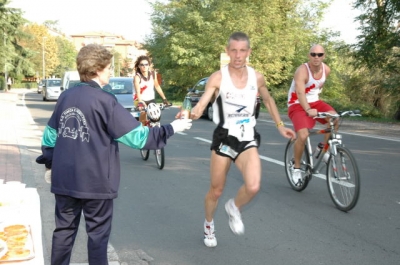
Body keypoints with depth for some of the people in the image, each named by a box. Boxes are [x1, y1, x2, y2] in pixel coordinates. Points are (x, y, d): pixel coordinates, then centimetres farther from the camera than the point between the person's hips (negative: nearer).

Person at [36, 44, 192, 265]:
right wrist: (171, 128, -5)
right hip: (95, 181, -6)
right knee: (98, 232, 8)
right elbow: (136, 136, -14)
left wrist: (50, 164, 25)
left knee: (64, 229, 15)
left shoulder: (66, 96, 5)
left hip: (64, 179, 6)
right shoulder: (104, 100, -13)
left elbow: (50, 135, 12)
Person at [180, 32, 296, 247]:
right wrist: (191, 113, -45)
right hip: (224, 138, -2)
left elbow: (268, 101, 19)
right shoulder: (218, 78, -11)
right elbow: (202, 103, -23)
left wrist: (280, 126, 18)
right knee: (216, 190, 10)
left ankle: (234, 208, 13)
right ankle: (209, 225, 40)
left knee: (253, 187, -21)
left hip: (248, 139, 2)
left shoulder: (257, 77, 0)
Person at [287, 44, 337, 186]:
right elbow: (300, 93, -40)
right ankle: (296, 167, -2)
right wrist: (308, 110, -54)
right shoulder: (302, 71, -25)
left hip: (314, 102, 5)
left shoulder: (326, 69, -5)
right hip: (298, 105, -5)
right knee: (303, 136, -25)